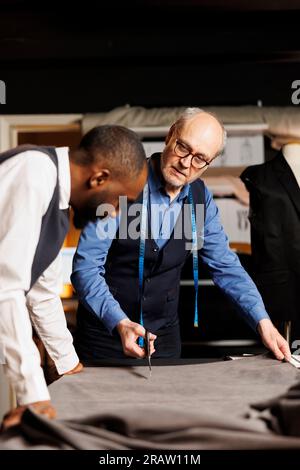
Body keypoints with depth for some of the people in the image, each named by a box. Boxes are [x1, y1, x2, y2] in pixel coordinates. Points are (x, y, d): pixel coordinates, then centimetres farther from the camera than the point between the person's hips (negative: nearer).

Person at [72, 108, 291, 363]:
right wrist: (120, 324, -32)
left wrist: (262, 322, -6)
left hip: (164, 333, 4)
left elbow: (225, 265, 6)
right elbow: (86, 265, -20)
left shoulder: (200, 197, -1)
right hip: (105, 330, -4)